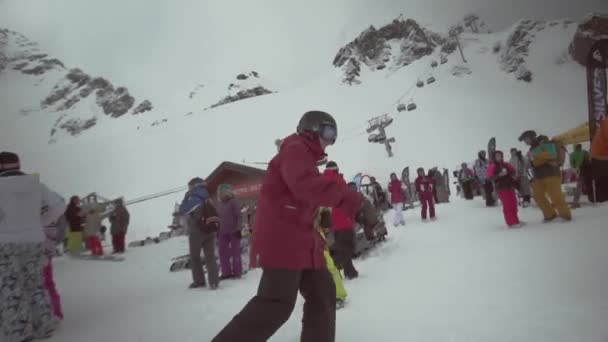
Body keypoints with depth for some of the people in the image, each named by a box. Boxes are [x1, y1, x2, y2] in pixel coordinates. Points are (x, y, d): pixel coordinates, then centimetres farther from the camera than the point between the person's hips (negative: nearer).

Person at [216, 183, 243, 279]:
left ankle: (237, 272, 8)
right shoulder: (219, 203, 12)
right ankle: (226, 272, 14)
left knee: (235, 252, 1)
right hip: (223, 232, 7)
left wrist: (238, 228, -15)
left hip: (233, 231, -6)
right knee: (223, 253, 6)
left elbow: (239, 216, -9)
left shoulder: (233, 201, -6)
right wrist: (218, 230, 16)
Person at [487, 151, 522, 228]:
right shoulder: (492, 166, -7)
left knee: (513, 204, 12)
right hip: (502, 188, -7)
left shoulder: (505, 164, 11)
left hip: (510, 186, 7)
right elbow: (489, 178, -16)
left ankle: (515, 220, 25)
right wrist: (499, 175, -24)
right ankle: (511, 222, -1)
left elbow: (513, 171, 23)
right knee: (507, 205, -6)